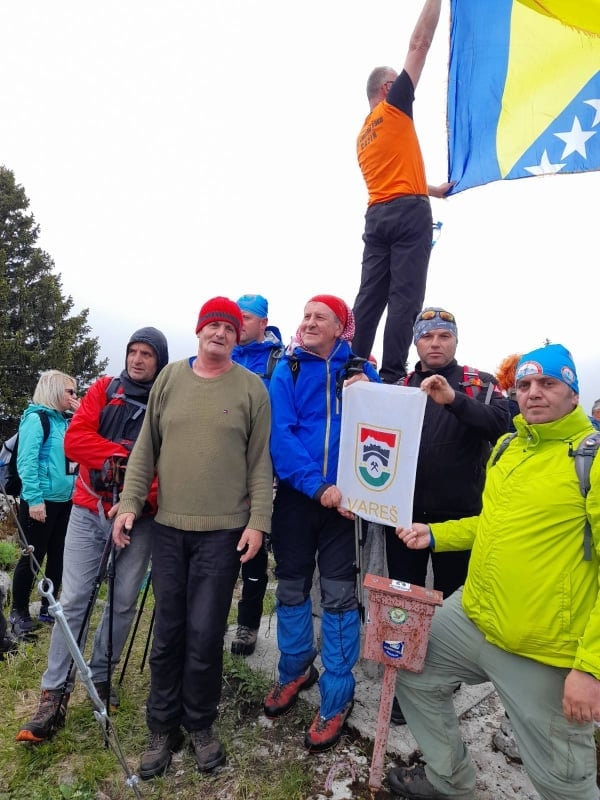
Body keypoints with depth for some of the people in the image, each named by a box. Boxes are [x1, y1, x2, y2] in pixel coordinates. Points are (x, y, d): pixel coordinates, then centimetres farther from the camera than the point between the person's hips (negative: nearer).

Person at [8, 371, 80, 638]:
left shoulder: (63, 421, 12)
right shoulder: (36, 418, -10)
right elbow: (26, 462, -17)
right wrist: (34, 499, -22)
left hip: (65, 500, 8)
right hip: (42, 500, -8)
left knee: (58, 555, 13)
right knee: (33, 557, 3)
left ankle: (47, 608, 27)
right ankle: (18, 612, 19)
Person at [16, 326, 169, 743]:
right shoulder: (104, 390, 4)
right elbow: (74, 439, -5)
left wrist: (145, 497, -24)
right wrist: (126, 455, -15)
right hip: (89, 510, 1)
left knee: (124, 603, 8)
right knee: (73, 600, 1)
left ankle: (100, 677, 28)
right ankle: (55, 697, 11)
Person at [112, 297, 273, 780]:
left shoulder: (251, 387, -1)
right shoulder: (170, 378, 6)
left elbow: (261, 462, -2)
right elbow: (146, 447, 8)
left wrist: (258, 521, -8)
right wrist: (129, 503, 2)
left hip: (224, 530, -2)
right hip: (168, 526, 3)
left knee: (204, 634, 4)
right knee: (168, 632, 12)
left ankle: (200, 725, 28)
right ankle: (163, 727, 31)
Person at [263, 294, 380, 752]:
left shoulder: (361, 372, 3)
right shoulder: (287, 371, 1)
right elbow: (281, 434, -10)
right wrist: (316, 484, -20)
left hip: (344, 499, -1)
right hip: (295, 496, 1)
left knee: (339, 595, 4)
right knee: (291, 588, 14)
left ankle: (337, 698, 22)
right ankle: (295, 670, 38)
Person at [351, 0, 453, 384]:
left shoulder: (363, 134, 25)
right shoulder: (393, 106, 6)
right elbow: (420, 44, 6)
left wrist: (433, 190, 34)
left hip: (377, 215, 7)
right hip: (408, 213, -7)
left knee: (370, 297, 3)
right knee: (404, 297, -11)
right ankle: (393, 375, -16)